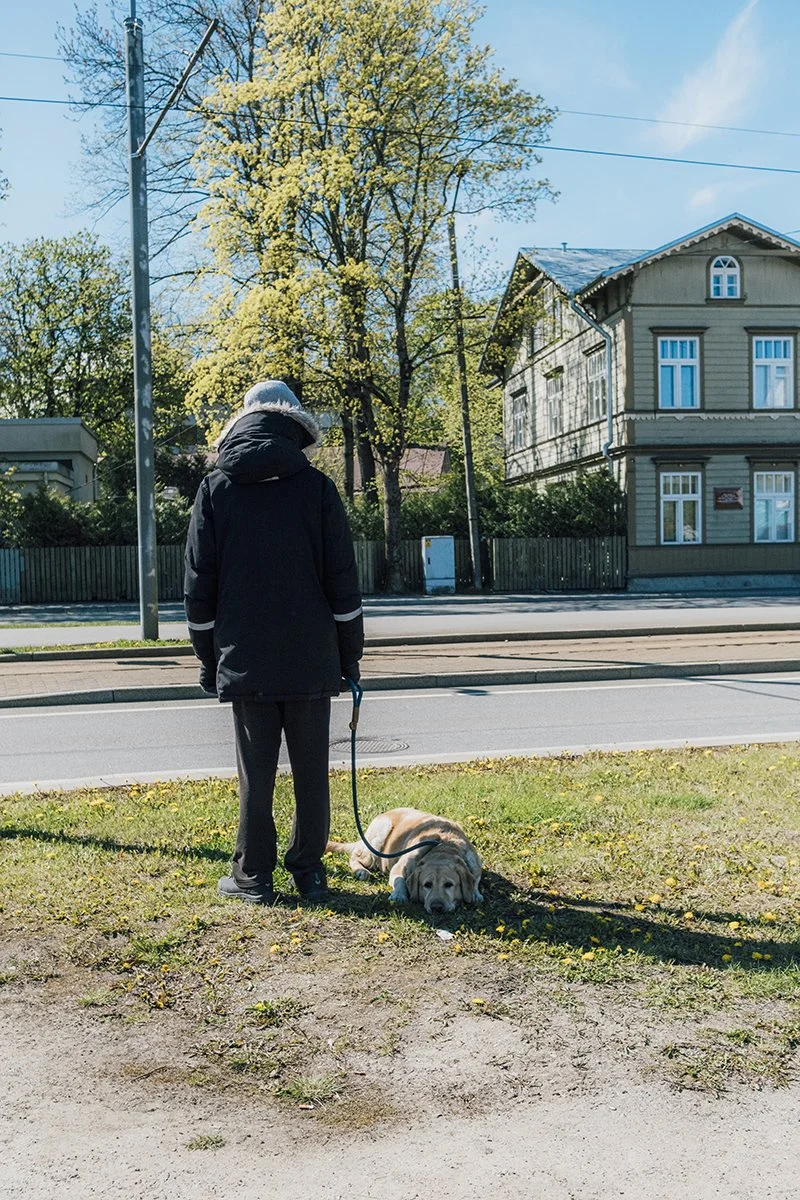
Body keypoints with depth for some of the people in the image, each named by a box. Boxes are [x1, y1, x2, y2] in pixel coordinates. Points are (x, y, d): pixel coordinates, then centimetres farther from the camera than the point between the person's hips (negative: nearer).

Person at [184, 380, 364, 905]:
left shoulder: (215, 489, 3)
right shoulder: (317, 487, -1)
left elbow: (199, 584, 5)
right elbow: (343, 581, -1)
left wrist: (208, 656, 13)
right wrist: (350, 654, 7)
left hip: (245, 661, 1)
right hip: (312, 661, 0)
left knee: (255, 772, 6)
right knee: (312, 770, 8)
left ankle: (254, 876, 12)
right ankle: (309, 870, 15)